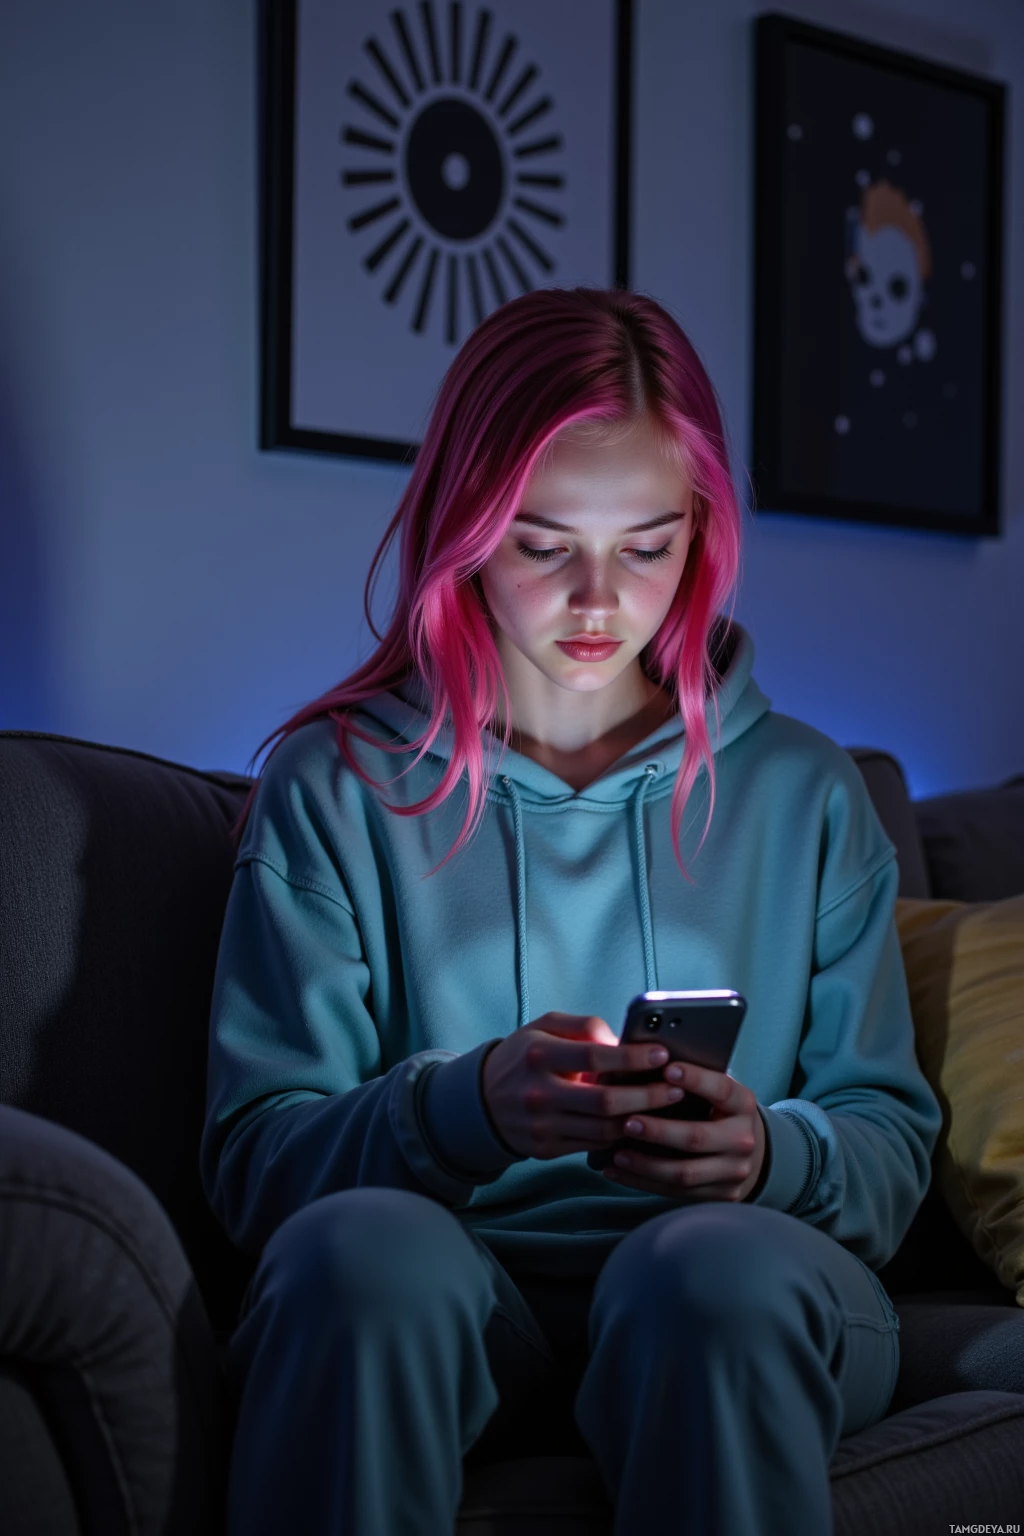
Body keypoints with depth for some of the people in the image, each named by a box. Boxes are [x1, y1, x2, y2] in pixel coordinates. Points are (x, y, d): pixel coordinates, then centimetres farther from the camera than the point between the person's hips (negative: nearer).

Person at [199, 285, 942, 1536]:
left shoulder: (806, 795, 14)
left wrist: (773, 1154, -13)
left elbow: (894, 1142, 11)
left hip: (731, 1313, 1)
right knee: (363, 1243, -35)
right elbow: (251, 1158, -1)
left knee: (712, 1264, -35)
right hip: (437, 1308, 0)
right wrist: (469, 1107, -21)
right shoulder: (331, 788, 8)